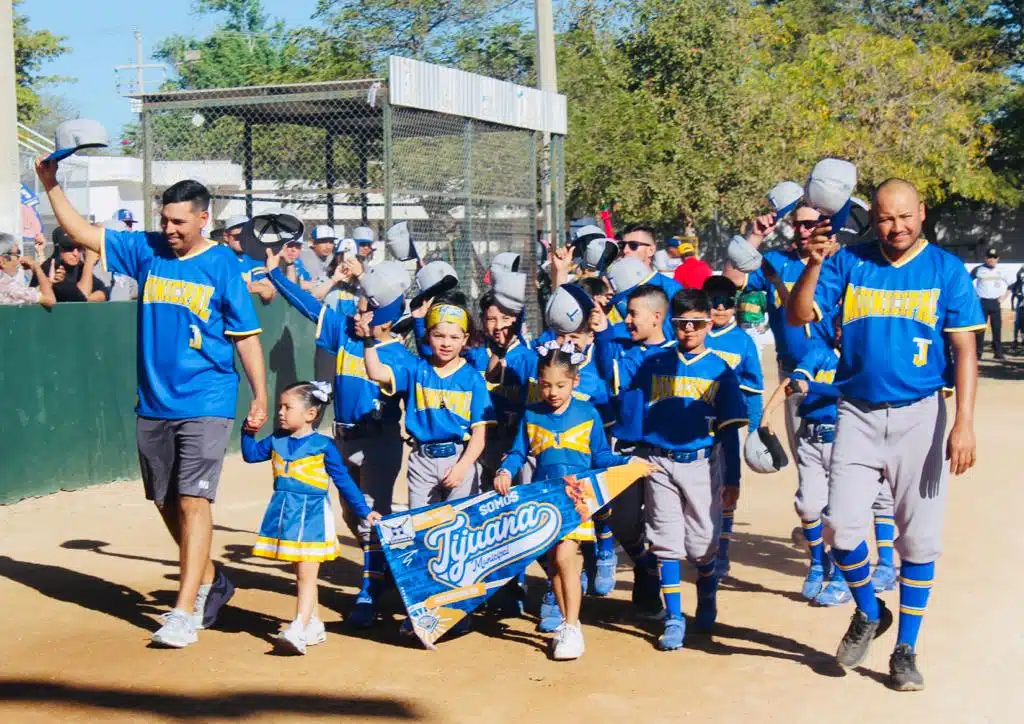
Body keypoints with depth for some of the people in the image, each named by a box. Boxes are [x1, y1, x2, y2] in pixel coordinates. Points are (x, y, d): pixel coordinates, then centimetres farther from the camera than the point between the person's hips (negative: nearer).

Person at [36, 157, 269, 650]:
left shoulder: (222, 265, -5)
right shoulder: (146, 250, 6)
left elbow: (247, 336, -3)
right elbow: (82, 232, 9)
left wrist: (260, 397, -6)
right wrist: (51, 185, -1)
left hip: (205, 405, -5)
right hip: (153, 404, 5)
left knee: (193, 501, -11)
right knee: (167, 503, 13)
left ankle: (185, 613, -10)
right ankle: (210, 582, 32)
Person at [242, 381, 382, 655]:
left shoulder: (323, 445, -8)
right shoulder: (277, 441, 7)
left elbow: (343, 481, -3)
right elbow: (251, 454, 18)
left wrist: (364, 511, -1)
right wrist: (249, 431, 2)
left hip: (312, 517, -6)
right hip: (285, 515, 6)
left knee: (307, 574, -8)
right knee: (301, 574, 13)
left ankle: (297, 632, -15)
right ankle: (313, 625, 24)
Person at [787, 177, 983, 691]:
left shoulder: (946, 269, -1)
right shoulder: (849, 263, 2)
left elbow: (964, 350, -3)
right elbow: (798, 316, -5)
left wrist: (964, 422, -12)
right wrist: (814, 264, -21)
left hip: (920, 416, -1)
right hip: (858, 413, 1)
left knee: (919, 537, 4)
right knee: (841, 525, -7)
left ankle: (905, 649, 18)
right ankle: (868, 614, 21)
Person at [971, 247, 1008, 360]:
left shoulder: (1001, 271, 9)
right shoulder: (978, 270, -2)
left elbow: (1009, 286, 18)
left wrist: (1003, 297, 4)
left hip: (996, 303, 3)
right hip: (982, 302, -3)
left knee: (997, 328, 3)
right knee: (980, 328, -3)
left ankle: (998, 352, 7)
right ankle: (978, 352, -1)